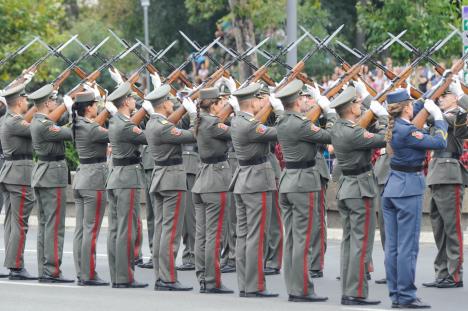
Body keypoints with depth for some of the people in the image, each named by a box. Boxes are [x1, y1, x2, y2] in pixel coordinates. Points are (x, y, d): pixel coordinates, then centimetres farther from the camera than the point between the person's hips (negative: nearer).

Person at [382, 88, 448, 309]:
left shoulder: (394, 127, 8)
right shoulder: (406, 131, -18)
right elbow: (440, 143, -18)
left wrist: (427, 105, 28)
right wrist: (438, 117, -6)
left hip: (391, 189, 9)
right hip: (409, 189, -9)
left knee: (392, 246, 9)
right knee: (408, 246, -4)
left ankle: (395, 294, 14)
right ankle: (406, 296, -3)